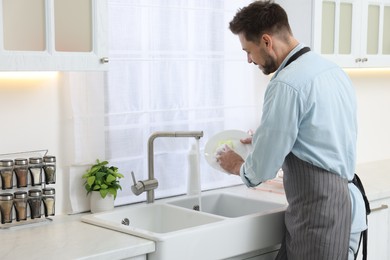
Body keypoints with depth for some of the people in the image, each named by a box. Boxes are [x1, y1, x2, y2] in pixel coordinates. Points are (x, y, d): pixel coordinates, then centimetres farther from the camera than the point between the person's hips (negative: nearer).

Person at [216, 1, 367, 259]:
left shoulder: (287, 84, -17)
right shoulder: (333, 70, 11)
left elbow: (263, 169, -12)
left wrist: (239, 166, 9)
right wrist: (265, 141, 25)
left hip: (319, 214, -9)